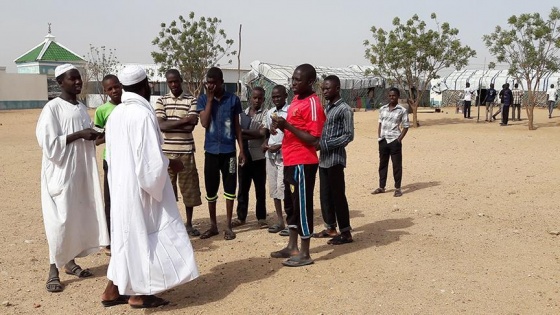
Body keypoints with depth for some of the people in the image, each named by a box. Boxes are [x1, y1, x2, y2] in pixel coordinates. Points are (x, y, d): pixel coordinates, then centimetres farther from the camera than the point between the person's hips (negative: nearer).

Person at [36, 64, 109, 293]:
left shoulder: (82, 108, 10)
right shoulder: (52, 108, -12)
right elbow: (48, 143, -18)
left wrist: (95, 136, -1)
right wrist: (79, 135, -21)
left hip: (83, 172, 7)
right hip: (61, 173, -7)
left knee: (80, 218, 10)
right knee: (61, 221, -5)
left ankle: (70, 262, 24)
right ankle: (54, 269, 8)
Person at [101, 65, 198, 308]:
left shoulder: (116, 114, 6)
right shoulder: (142, 113, -19)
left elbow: (113, 154, 14)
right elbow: (151, 159, -22)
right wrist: (171, 163, -3)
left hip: (121, 185, 8)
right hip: (140, 187, -8)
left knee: (128, 235, 17)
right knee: (144, 236, 4)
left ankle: (113, 290, 23)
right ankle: (139, 294, 14)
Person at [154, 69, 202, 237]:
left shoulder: (191, 100, 1)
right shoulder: (161, 101, 4)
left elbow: (191, 126, -10)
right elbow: (160, 125, -9)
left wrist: (170, 124, -8)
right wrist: (183, 121, -13)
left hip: (186, 151, 0)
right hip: (166, 151, 1)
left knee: (189, 188, 6)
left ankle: (189, 224, 20)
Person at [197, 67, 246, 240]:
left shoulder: (233, 99, 1)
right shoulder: (203, 99, 1)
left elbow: (237, 126, 6)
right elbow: (204, 123, -11)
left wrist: (242, 149, 1)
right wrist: (209, 98, -13)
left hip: (229, 151, 0)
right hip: (211, 151, 1)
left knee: (230, 188, 4)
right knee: (211, 190, 7)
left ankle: (228, 226, 15)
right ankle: (213, 225, 21)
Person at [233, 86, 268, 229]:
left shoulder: (265, 114, -2)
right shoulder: (242, 114, 11)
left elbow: (262, 133, -13)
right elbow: (237, 133, 2)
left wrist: (244, 132, -11)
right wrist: (253, 135, -13)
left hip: (259, 156, -4)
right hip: (244, 155, 4)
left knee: (260, 188, 5)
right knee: (243, 188, 10)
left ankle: (261, 217, 13)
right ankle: (241, 216, 20)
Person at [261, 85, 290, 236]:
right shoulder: (269, 113, 13)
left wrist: (279, 146, -17)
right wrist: (265, 142, 3)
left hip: (285, 155, -7)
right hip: (270, 155, 7)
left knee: (282, 187, -10)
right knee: (273, 188, 9)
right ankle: (279, 221, 18)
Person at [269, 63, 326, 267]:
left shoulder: (312, 104, -15)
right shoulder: (296, 100, 13)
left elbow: (312, 139, -20)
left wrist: (287, 125, -22)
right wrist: (281, 126, 4)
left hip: (303, 163, -10)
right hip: (290, 162, 10)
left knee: (302, 205, -2)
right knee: (291, 205, 16)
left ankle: (305, 254, 8)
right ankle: (292, 247, 28)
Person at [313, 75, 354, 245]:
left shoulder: (344, 109, -10)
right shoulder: (328, 108, 15)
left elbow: (349, 136, -15)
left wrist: (324, 144, -19)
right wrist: (319, 144, 3)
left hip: (335, 159, -8)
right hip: (324, 159, 8)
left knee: (338, 195, -4)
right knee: (325, 195, 12)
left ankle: (345, 232, 3)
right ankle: (330, 228, 23)